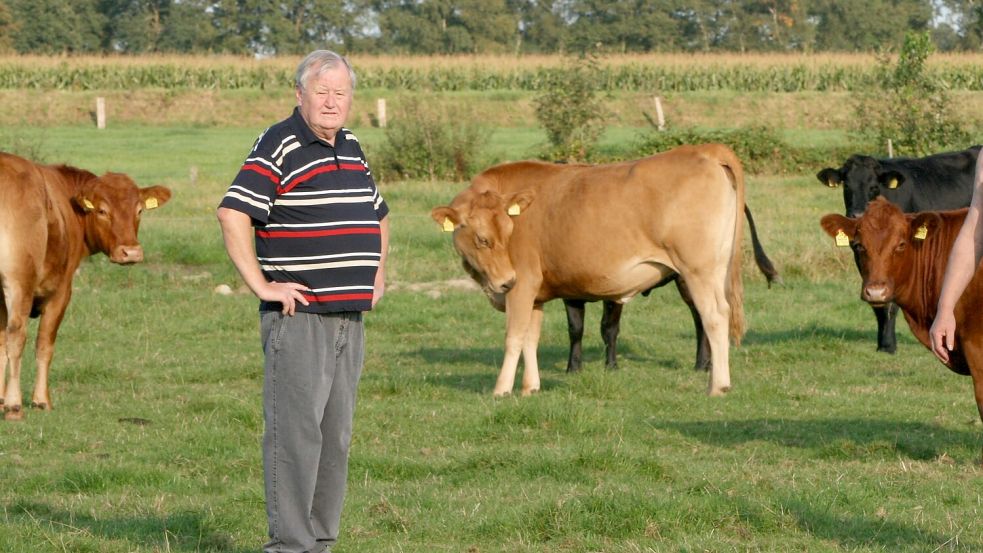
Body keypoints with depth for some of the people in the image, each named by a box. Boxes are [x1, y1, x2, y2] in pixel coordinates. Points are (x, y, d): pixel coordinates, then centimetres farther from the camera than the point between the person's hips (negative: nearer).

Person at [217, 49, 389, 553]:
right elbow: (233, 215, -19)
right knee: (296, 428, -8)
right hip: (298, 317, -8)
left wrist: (378, 275, 21)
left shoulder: (352, 149, 16)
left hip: (349, 317, 8)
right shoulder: (278, 148, -9)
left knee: (337, 432, 10)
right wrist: (261, 285, -19)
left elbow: (378, 215, 33)